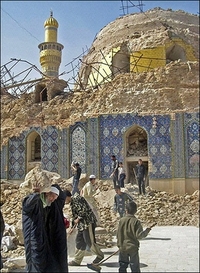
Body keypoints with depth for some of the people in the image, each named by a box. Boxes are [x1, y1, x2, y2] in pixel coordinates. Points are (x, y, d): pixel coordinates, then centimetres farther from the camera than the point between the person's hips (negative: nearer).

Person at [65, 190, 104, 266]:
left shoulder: (76, 198, -11)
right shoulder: (72, 203, 21)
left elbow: (84, 209, -22)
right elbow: (75, 216, 27)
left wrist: (78, 218, -12)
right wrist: (72, 227, 24)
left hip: (88, 223, -10)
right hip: (81, 225, 10)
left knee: (90, 241, -4)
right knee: (79, 241, 10)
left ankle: (100, 255, 13)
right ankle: (77, 260, 17)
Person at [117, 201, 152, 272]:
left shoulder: (121, 220, -4)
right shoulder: (136, 221, -14)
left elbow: (118, 234, 1)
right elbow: (139, 235, -18)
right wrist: (146, 231, -2)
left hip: (122, 248, 3)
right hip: (133, 248, -3)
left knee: (122, 267, 15)